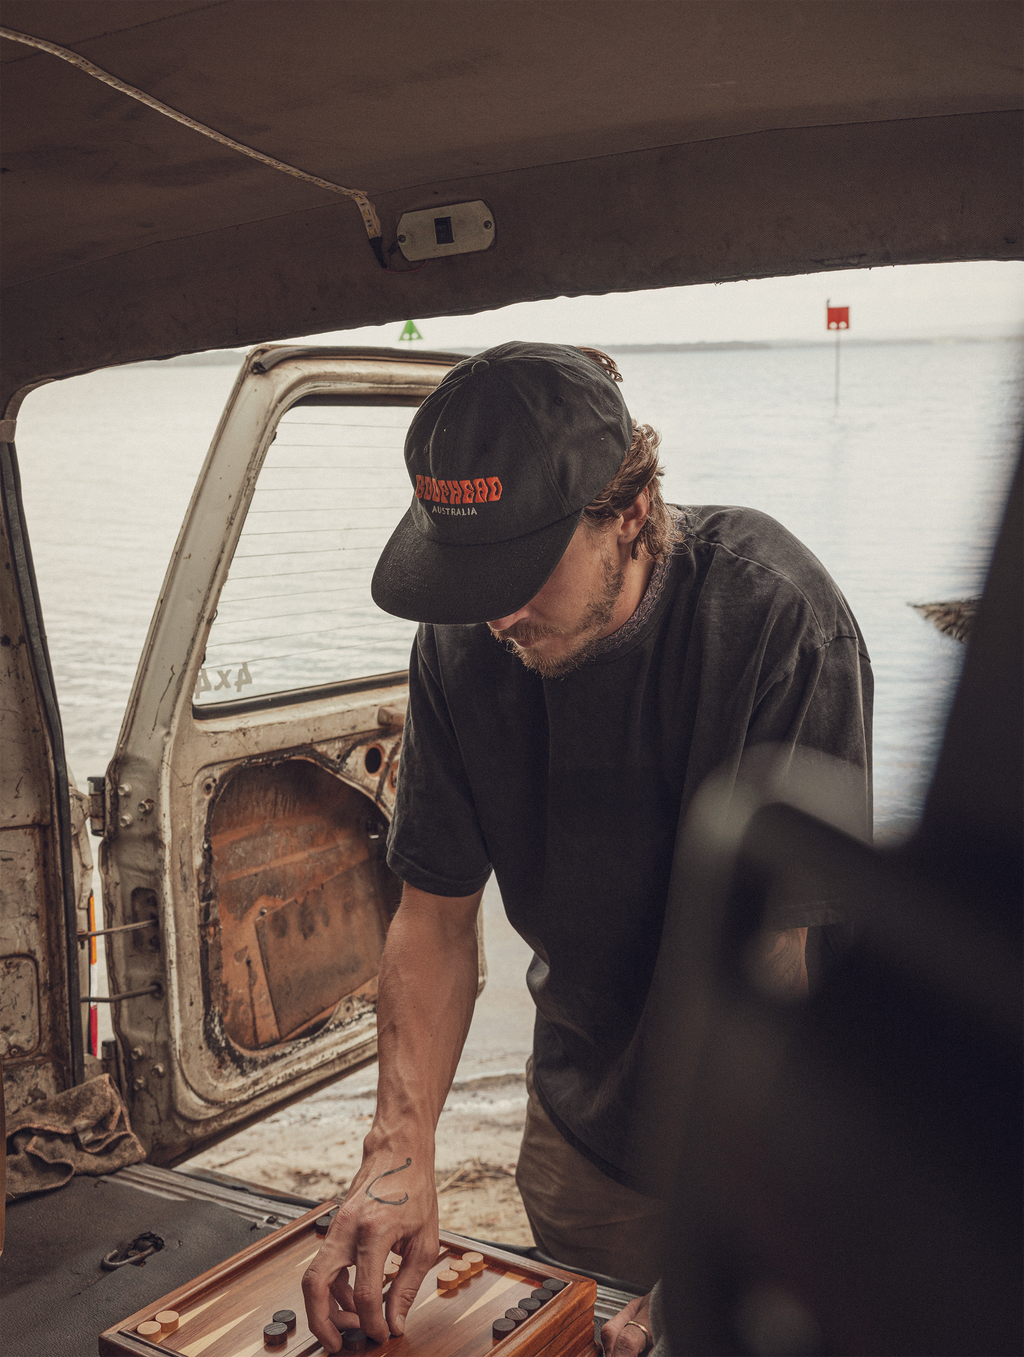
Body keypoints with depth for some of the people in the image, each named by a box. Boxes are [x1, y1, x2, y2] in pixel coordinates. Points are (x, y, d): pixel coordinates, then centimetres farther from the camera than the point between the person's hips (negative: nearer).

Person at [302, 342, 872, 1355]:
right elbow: (437, 913, -6)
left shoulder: (778, 624, -29)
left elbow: (783, 969, -29)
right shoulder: (462, 645, -12)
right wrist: (400, 1147, -18)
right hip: (585, 1116, 5)